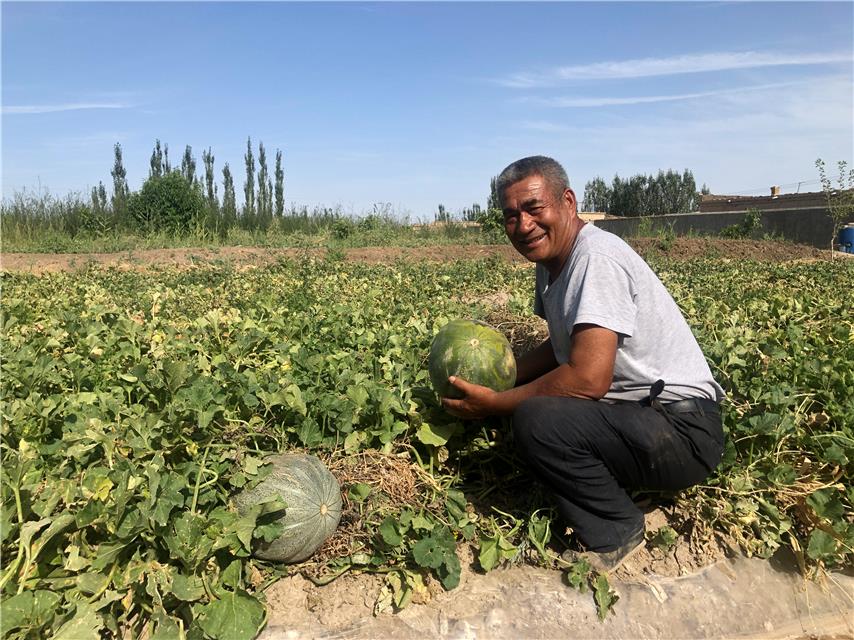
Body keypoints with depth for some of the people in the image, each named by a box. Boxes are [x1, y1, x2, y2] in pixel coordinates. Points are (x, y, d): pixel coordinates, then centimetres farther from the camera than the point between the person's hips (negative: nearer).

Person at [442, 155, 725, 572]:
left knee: (537, 420, -29)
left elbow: (588, 378, -29)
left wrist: (494, 404, -17)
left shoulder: (597, 257, -20)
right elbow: (561, 348, 20)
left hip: (684, 431, -10)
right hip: (636, 413, 10)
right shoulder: (552, 262, 9)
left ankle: (616, 534, -2)